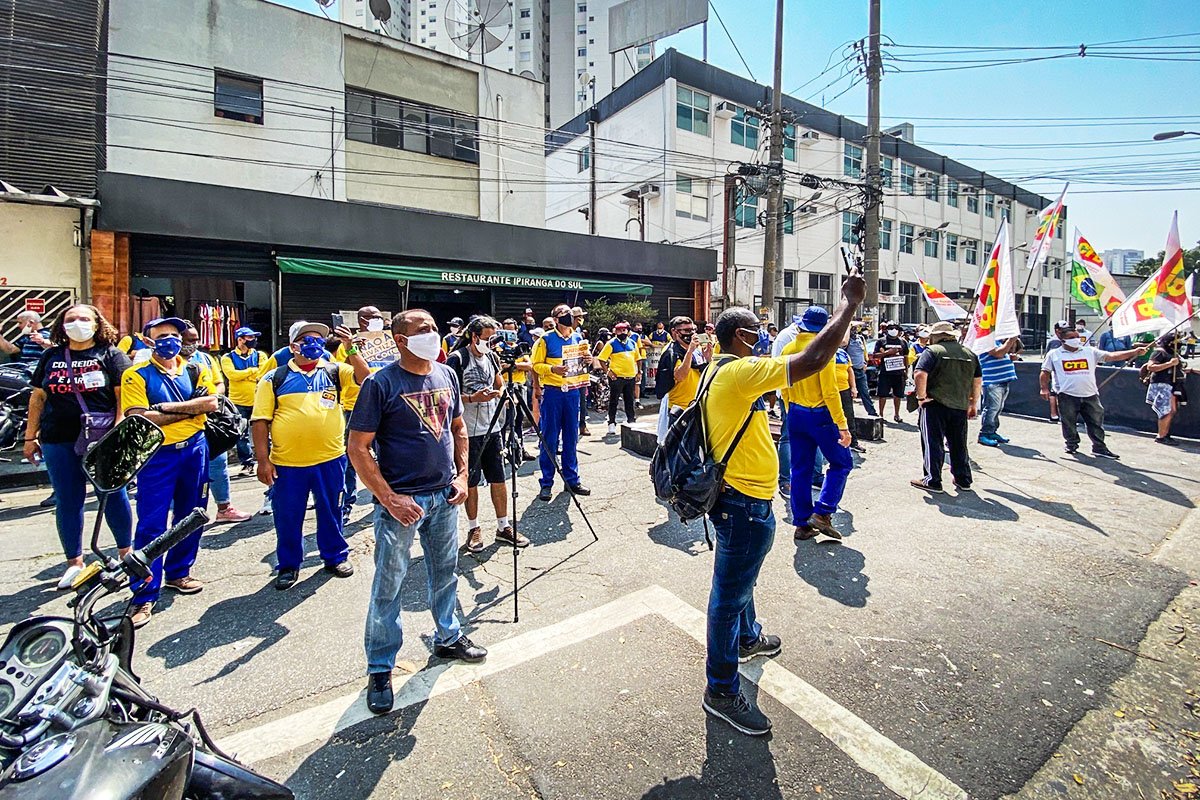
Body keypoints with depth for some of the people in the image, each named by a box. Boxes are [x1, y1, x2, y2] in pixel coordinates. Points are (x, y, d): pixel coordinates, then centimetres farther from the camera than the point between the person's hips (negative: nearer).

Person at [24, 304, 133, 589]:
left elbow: (123, 395, -7)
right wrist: (30, 436, 12)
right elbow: (37, 397, 15)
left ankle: (126, 554, 18)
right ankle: (74, 562, 21)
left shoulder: (111, 355, 0)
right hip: (59, 441, 4)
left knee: (113, 495, 4)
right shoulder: (51, 357, 12)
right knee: (68, 500, 9)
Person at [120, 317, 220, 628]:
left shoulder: (196, 371, 7)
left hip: (194, 450, 3)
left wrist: (166, 407, -15)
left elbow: (211, 402, -9)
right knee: (151, 526, -1)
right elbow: (138, 418, -14)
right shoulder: (136, 375, -2)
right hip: (157, 455, -3)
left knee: (190, 518, 13)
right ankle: (144, 596, 8)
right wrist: (189, 409, -12)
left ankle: (178, 573, 30)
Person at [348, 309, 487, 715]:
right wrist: (390, 499, -17)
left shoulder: (447, 375, 4)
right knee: (388, 586, 7)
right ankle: (380, 669, 27)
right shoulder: (381, 384, -13)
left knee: (445, 572, 20)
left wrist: (462, 475, 3)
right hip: (401, 501, -5)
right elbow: (358, 448, -13)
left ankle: (448, 637, 43)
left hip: (445, 496, 6)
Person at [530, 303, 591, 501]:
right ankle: (546, 483, 9)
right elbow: (536, 365, -4)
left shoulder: (577, 338, 12)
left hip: (572, 392, 5)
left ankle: (572, 479, 21)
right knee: (550, 439, 0)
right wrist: (553, 369, -20)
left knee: (571, 438, 10)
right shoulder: (546, 339, -3)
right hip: (552, 393, -5)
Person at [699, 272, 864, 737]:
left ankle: (747, 638, 54)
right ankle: (721, 690, 20)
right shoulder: (740, 372, -24)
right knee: (730, 592, 3)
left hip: (736, 497, 11)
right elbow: (813, 359, -27)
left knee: (740, 579, 29)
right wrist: (849, 303, -16)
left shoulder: (719, 370, 8)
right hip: (745, 504, -11)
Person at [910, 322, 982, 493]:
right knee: (959, 445, 16)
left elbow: (919, 375, -21)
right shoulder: (970, 354, 13)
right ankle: (963, 480, 25)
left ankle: (933, 481, 4)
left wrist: (921, 397, -11)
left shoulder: (932, 351, -6)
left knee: (933, 444, 1)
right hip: (960, 406, 6)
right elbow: (978, 381, 16)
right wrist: (974, 404, 24)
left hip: (935, 404, -6)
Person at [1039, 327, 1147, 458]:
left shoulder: (1090, 351, 12)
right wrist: (1044, 388, -4)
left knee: (1096, 422, 6)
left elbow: (1111, 356, 5)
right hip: (1067, 396, -2)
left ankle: (1099, 448, 15)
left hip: (1090, 395, 3)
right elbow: (1045, 373, 7)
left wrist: (1135, 352, -6)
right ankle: (1072, 445, 21)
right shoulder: (1054, 354, 6)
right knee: (1069, 423, 5)